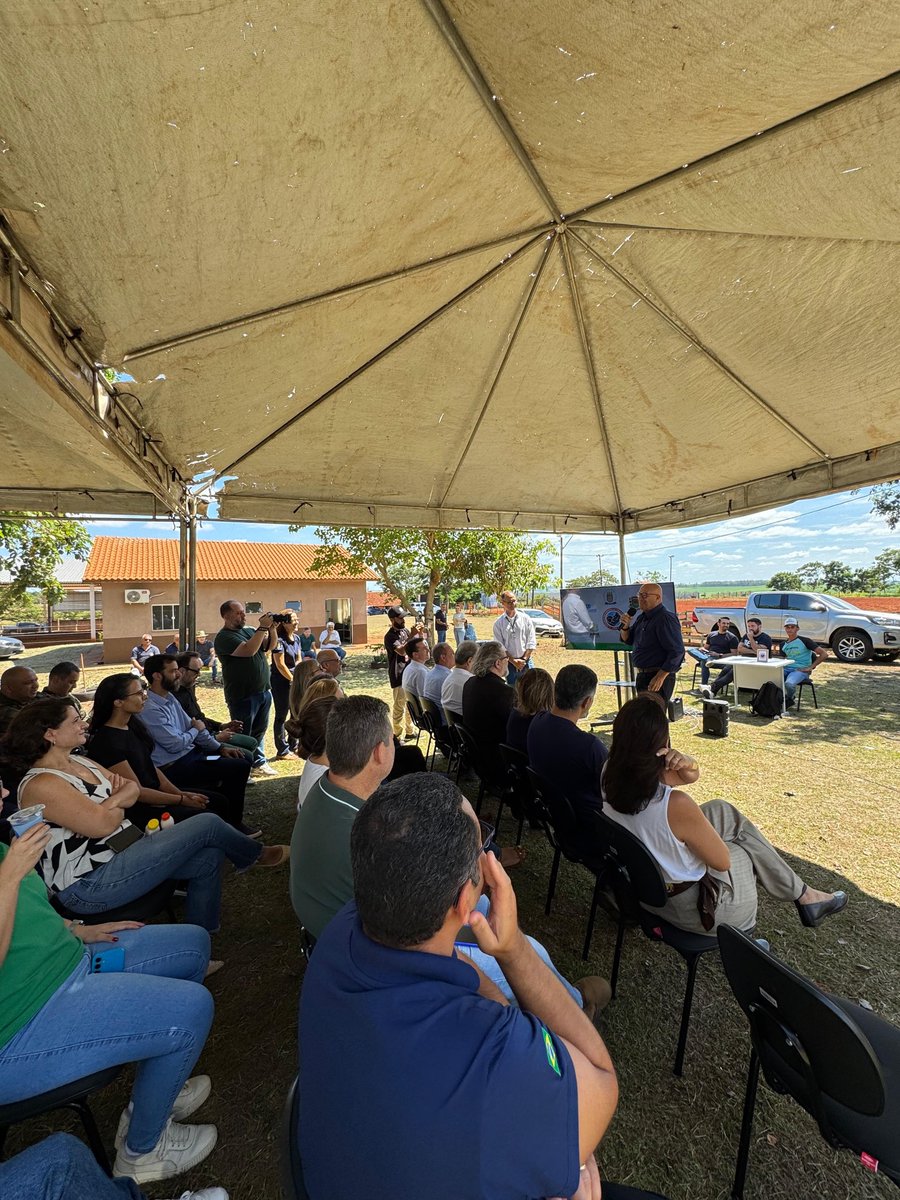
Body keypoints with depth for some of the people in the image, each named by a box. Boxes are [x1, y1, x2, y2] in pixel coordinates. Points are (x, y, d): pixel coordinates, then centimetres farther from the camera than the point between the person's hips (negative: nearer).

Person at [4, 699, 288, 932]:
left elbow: (133, 788, 12)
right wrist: (120, 801, -3)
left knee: (209, 857, -1)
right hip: (89, 885, -9)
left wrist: (114, 798, -11)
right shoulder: (41, 785, -19)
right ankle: (257, 855, 15)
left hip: (120, 852, 10)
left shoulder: (78, 761, 10)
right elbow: (104, 823, -25)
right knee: (208, 824, -14)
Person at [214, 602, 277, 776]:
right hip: (243, 696, -8)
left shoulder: (248, 631, 11)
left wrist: (272, 628, -5)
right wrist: (263, 628, -24)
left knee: (259, 731, 18)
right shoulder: (224, 637, -13)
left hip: (263, 691, 8)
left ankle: (259, 763, 30)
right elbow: (248, 650, -27)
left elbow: (269, 646, 11)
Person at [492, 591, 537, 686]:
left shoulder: (525, 618, 3)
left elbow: (531, 642, 1)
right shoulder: (498, 623, 1)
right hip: (509, 663, 0)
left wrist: (524, 659, -7)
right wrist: (513, 661, -10)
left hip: (526, 662, 0)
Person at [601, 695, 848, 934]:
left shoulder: (611, 775, -17)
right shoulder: (676, 805, -38)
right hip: (688, 908, -6)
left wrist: (687, 765, -26)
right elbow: (722, 861, -17)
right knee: (749, 843, 16)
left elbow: (693, 776, -4)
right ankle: (804, 897, 40)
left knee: (721, 810, 17)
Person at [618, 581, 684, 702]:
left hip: (658, 677, -9)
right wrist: (625, 626, -4)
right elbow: (627, 640, 18)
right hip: (642, 676, 9)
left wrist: (660, 677, -25)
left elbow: (677, 651, -22)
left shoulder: (666, 619, -17)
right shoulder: (642, 617, 12)